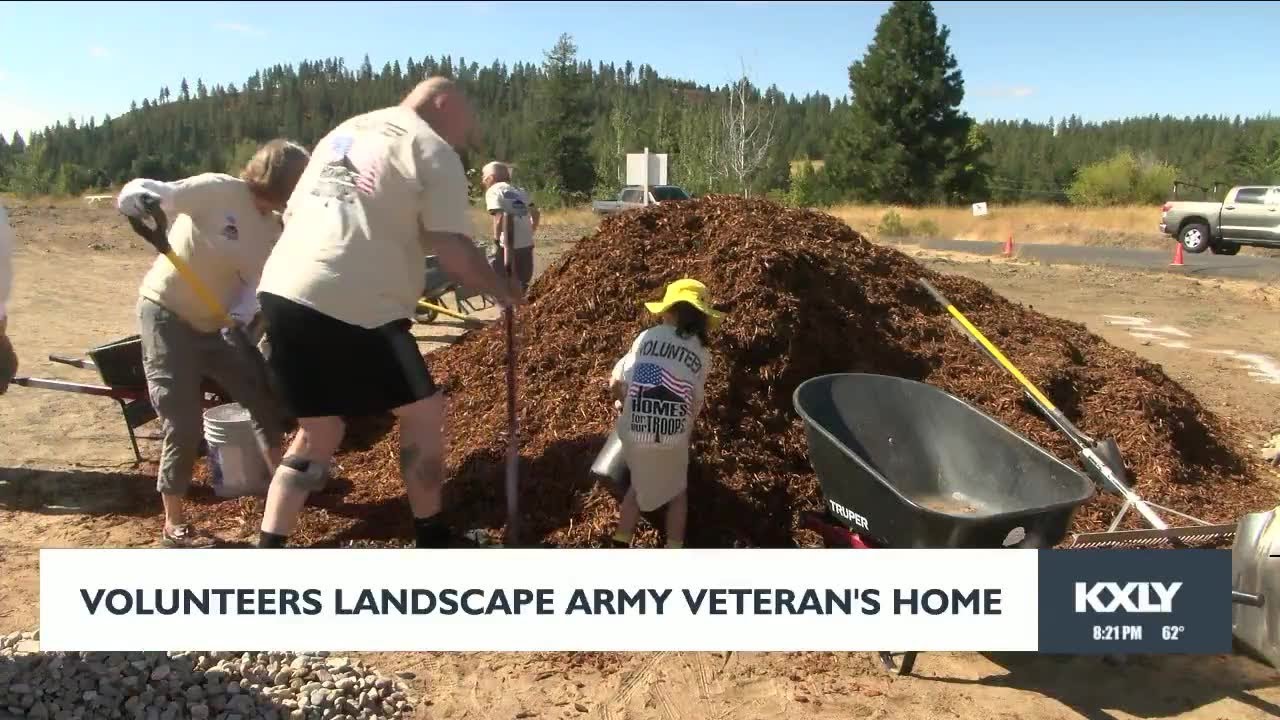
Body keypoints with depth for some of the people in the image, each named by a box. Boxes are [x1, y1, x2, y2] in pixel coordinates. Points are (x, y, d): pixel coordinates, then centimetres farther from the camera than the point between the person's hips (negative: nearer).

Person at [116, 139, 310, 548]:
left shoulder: (273, 232, 0)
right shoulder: (219, 190, -18)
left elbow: (259, 289, -6)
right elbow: (157, 194, -24)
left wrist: (240, 321, -24)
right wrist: (137, 196, -47)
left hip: (215, 325, 7)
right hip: (165, 315, -7)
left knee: (264, 398, 10)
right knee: (185, 425, -6)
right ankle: (174, 526, 8)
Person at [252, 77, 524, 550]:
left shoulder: (342, 133, 26)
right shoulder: (432, 150, 1)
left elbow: (293, 213, 25)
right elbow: (451, 249, -6)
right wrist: (503, 291, 9)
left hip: (283, 294, 8)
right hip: (353, 308, -8)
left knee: (318, 432, 19)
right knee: (423, 413, 9)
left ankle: (267, 551, 20)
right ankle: (432, 540, 20)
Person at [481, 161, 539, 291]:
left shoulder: (493, 191, -3)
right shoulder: (519, 191, 19)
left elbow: (499, 218, -16)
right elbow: (536, 214, 18)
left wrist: (496, 241, -9)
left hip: (508, 245, -7)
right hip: (527, 244, 7)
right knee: (521, 284, 16)